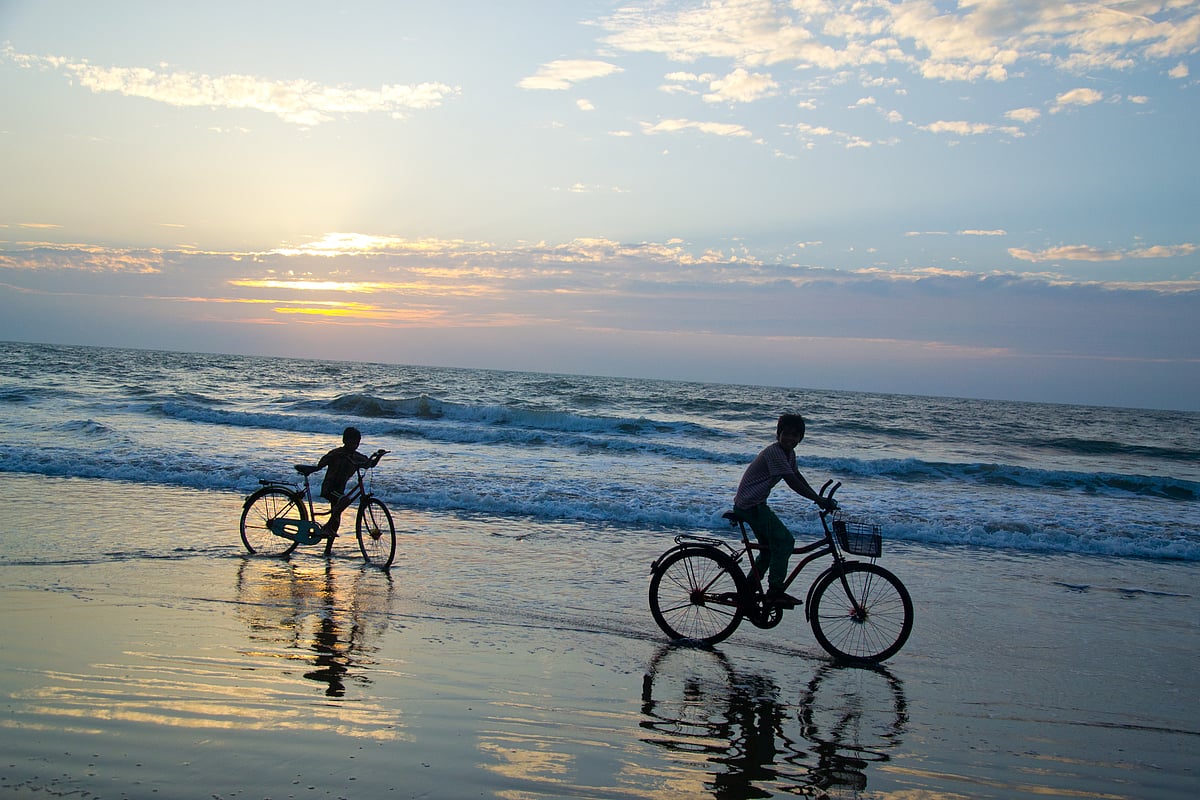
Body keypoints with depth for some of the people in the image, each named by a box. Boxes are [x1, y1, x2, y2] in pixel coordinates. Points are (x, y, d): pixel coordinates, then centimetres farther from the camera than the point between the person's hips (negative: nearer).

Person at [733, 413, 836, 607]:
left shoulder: (789, 453, 9)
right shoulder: (774, 452, -21)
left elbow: (797, 475, 18)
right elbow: (792, 482, -25)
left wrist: (819, 498, 9)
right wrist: (820, 500, -23)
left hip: (755, 504, 10)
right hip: (751, 505, -10)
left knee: (770, 548, 17)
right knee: (785, 541, -13)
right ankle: (775, 591, -9)